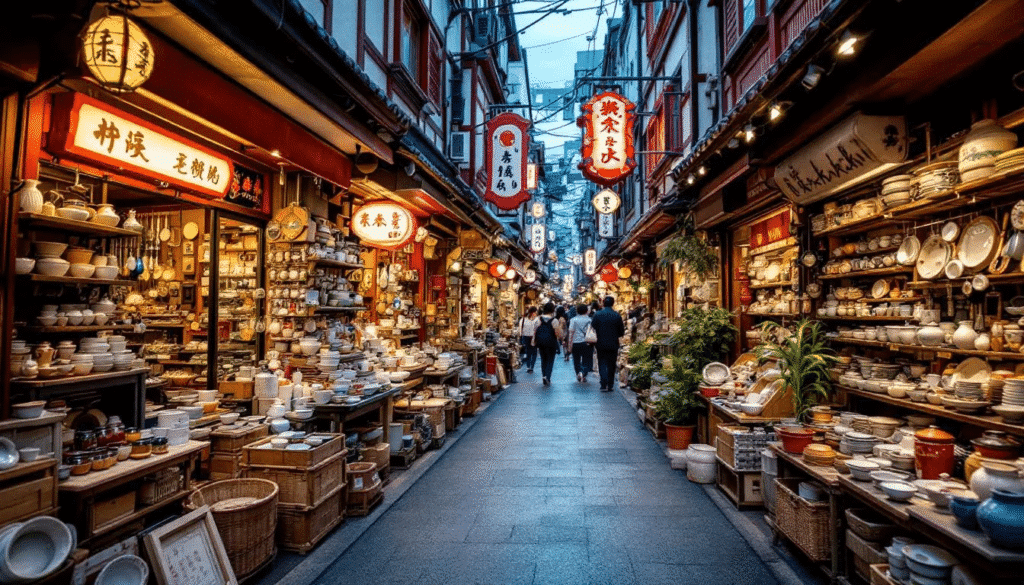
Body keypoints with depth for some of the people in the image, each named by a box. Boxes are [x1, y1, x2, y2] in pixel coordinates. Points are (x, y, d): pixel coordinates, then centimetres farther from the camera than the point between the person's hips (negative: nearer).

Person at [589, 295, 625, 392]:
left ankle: (604, 383, -12)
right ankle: (610, 386, 15)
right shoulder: (617, 315, -3)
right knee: (611, 365, 11)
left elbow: (593, 330, -6)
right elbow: (621, 332, 1)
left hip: (601, 344, -1)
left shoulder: (597, 315, -6)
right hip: (613, 345, 1)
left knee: (602, 363, 6)